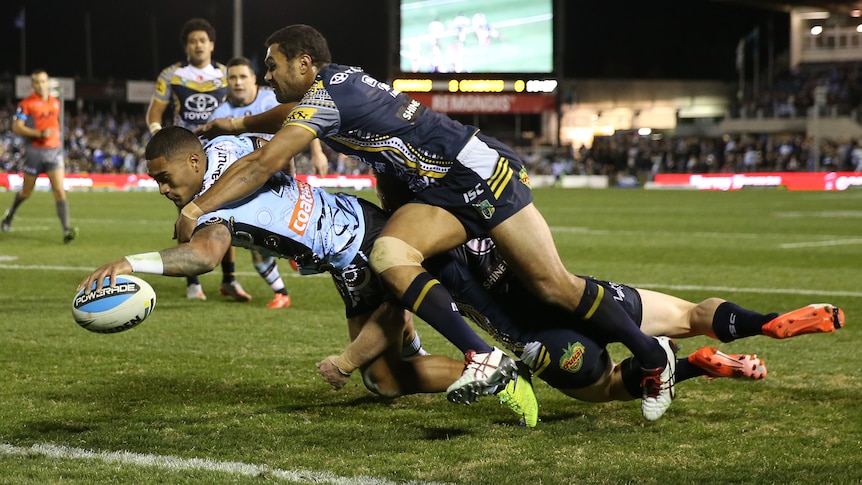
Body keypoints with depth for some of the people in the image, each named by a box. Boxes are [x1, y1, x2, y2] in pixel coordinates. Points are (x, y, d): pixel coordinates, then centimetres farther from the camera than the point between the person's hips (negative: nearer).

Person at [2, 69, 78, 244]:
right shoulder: (26, 103, -7)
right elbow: (16, 127, -13)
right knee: (26, 192, 12)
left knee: (59, 190, -12)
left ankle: (67, 230, -19)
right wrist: (40, 133, -22)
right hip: (35, 151, -3)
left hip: (54, 150, 3)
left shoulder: (55, 102, 9)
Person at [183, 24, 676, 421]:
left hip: (482, 173, -9)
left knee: (554, 285, -9)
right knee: (388, 254, -14)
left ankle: (654, 357, 7)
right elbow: (295, 113, 38)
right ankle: (484, 358, -13)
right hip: (441, 193, 9)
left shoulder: (325, 97, -16)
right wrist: (235, 124, 35)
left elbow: (264, 163, -23)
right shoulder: (338, 79, 13)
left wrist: (196, 209, -16)